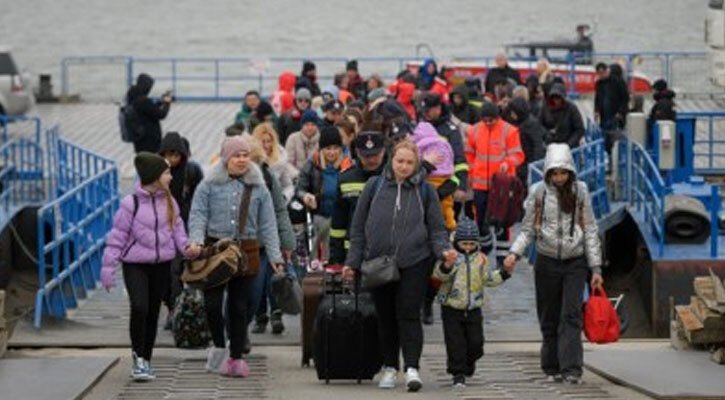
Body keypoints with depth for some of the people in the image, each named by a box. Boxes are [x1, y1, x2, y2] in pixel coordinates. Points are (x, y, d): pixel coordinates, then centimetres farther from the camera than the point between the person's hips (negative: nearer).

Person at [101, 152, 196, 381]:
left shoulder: (169, 202, 4)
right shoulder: (131, 203, -10)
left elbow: (177, 228, 11)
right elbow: (117, 237, -8)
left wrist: (185, 247, -10)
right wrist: (108, 268, -8)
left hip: (161, 265, 5)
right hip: (135, 265, -5)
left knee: (153, 313, 10)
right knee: (139, 307, -21)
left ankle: (145, 360, 22)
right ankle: (138, 357, -6)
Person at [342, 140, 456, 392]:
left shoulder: (425, 191, 7)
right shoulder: (374, 187, 8)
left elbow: (436, 229, 10)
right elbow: (358, 228, 11)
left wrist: (443, 250, -9)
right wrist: (353, 261, 7)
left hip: (414, 263, -2)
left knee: (408, 314, -10)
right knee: (386, 317, 8)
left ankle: (412, 368, -12)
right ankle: (389, 367, 19)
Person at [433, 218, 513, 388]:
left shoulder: (480, 259, 7)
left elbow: (488, 279, 12)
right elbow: (439, 275, -21)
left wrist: (504, 273, -1)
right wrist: (447, 266, -40)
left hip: (473, 309, 4)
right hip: (452, 308, -4)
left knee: (475, 342, 5)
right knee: (455, 343, -5)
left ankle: (468, 364, 32)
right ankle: (458, 374, 1)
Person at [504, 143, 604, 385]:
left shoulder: (580, 191, 2)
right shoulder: (539, 192, 1)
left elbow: (590, 230, 5)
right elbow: (528, 229, 5)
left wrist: (595, 267, 2)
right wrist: (515, 253, -13)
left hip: (575, 263, -1)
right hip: (547, 262, 1)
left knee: (571, 315, -11)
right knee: (549, 318, 4)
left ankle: (571, 369, -15)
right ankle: (552, 368, 14)